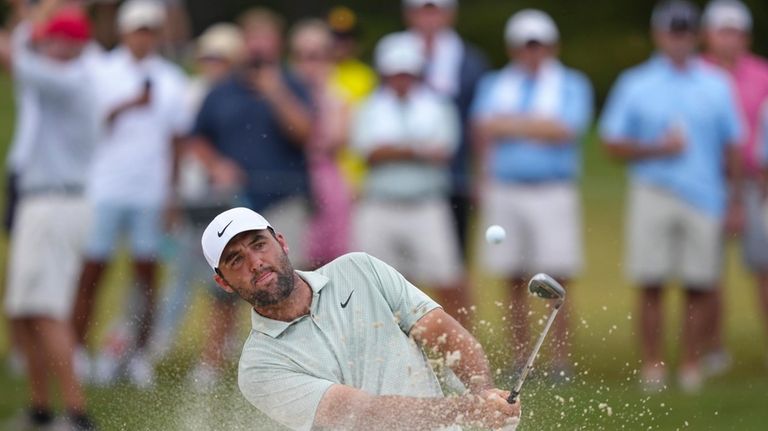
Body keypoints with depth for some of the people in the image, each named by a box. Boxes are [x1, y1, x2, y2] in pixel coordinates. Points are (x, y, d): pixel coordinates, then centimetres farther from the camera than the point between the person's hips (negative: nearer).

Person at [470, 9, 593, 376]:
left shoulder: (572, 85, 7)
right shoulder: (494, 85, 16)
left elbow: (565, 129, -9)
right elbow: (485, 129, 1)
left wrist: (510, 125, -6)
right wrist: (539, 126, -3)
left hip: (554, 191, -2)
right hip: (504, 191, 2)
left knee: (558, 282, -7)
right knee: (515, 283, 2)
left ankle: (561, 363, -6)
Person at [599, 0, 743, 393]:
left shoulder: (716, 86, 11)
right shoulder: (635, 84, 7)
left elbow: (731, 146, 14)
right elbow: (614, 144, 5)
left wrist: (736, 195, 9)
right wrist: (657, 149, -9)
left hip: (705, 198, 1)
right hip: (653, 194, -1)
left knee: (699, 286, -2)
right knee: (651, 285, -4)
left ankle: (691, 365, 5)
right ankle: (651, 365, 1)